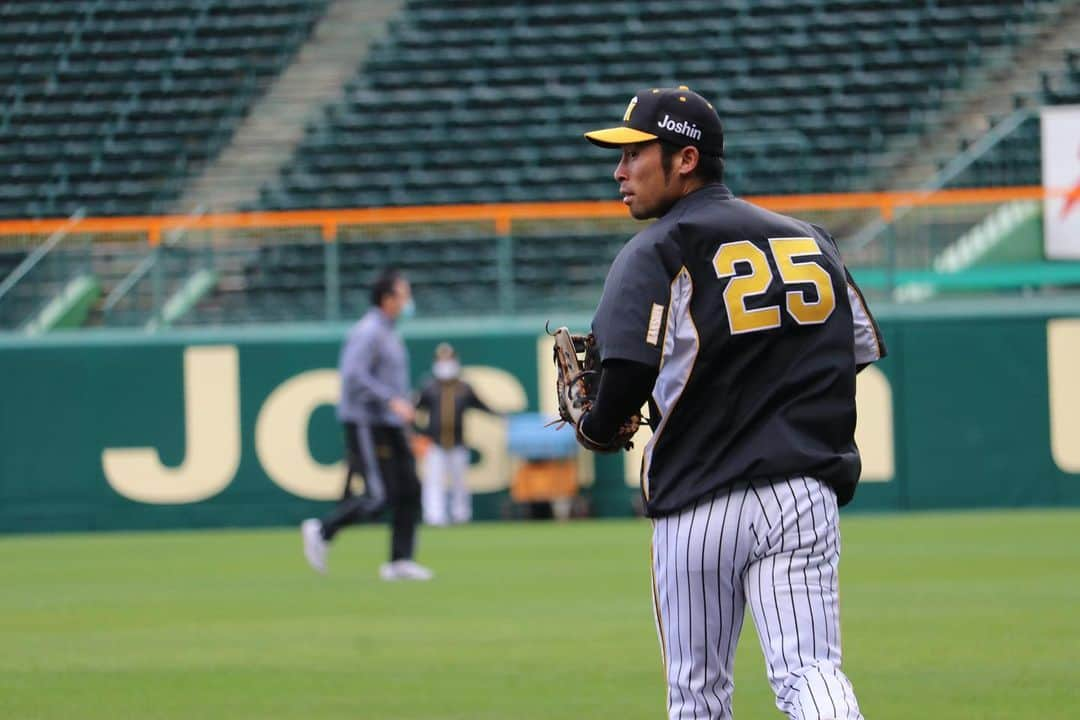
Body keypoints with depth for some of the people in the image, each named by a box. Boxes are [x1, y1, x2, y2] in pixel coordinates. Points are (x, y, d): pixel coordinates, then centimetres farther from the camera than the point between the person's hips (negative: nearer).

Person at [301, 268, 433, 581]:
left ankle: (400, 561, 3)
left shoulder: (389, 333, 17)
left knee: (408, 490, 2)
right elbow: (354, 375, -24)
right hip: (366, 423, -10)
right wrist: (393, 400, -27)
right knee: (378, 496, -12)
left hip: (391, 425, 10)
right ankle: (322, 531, 2)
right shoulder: (368, 332, -14)